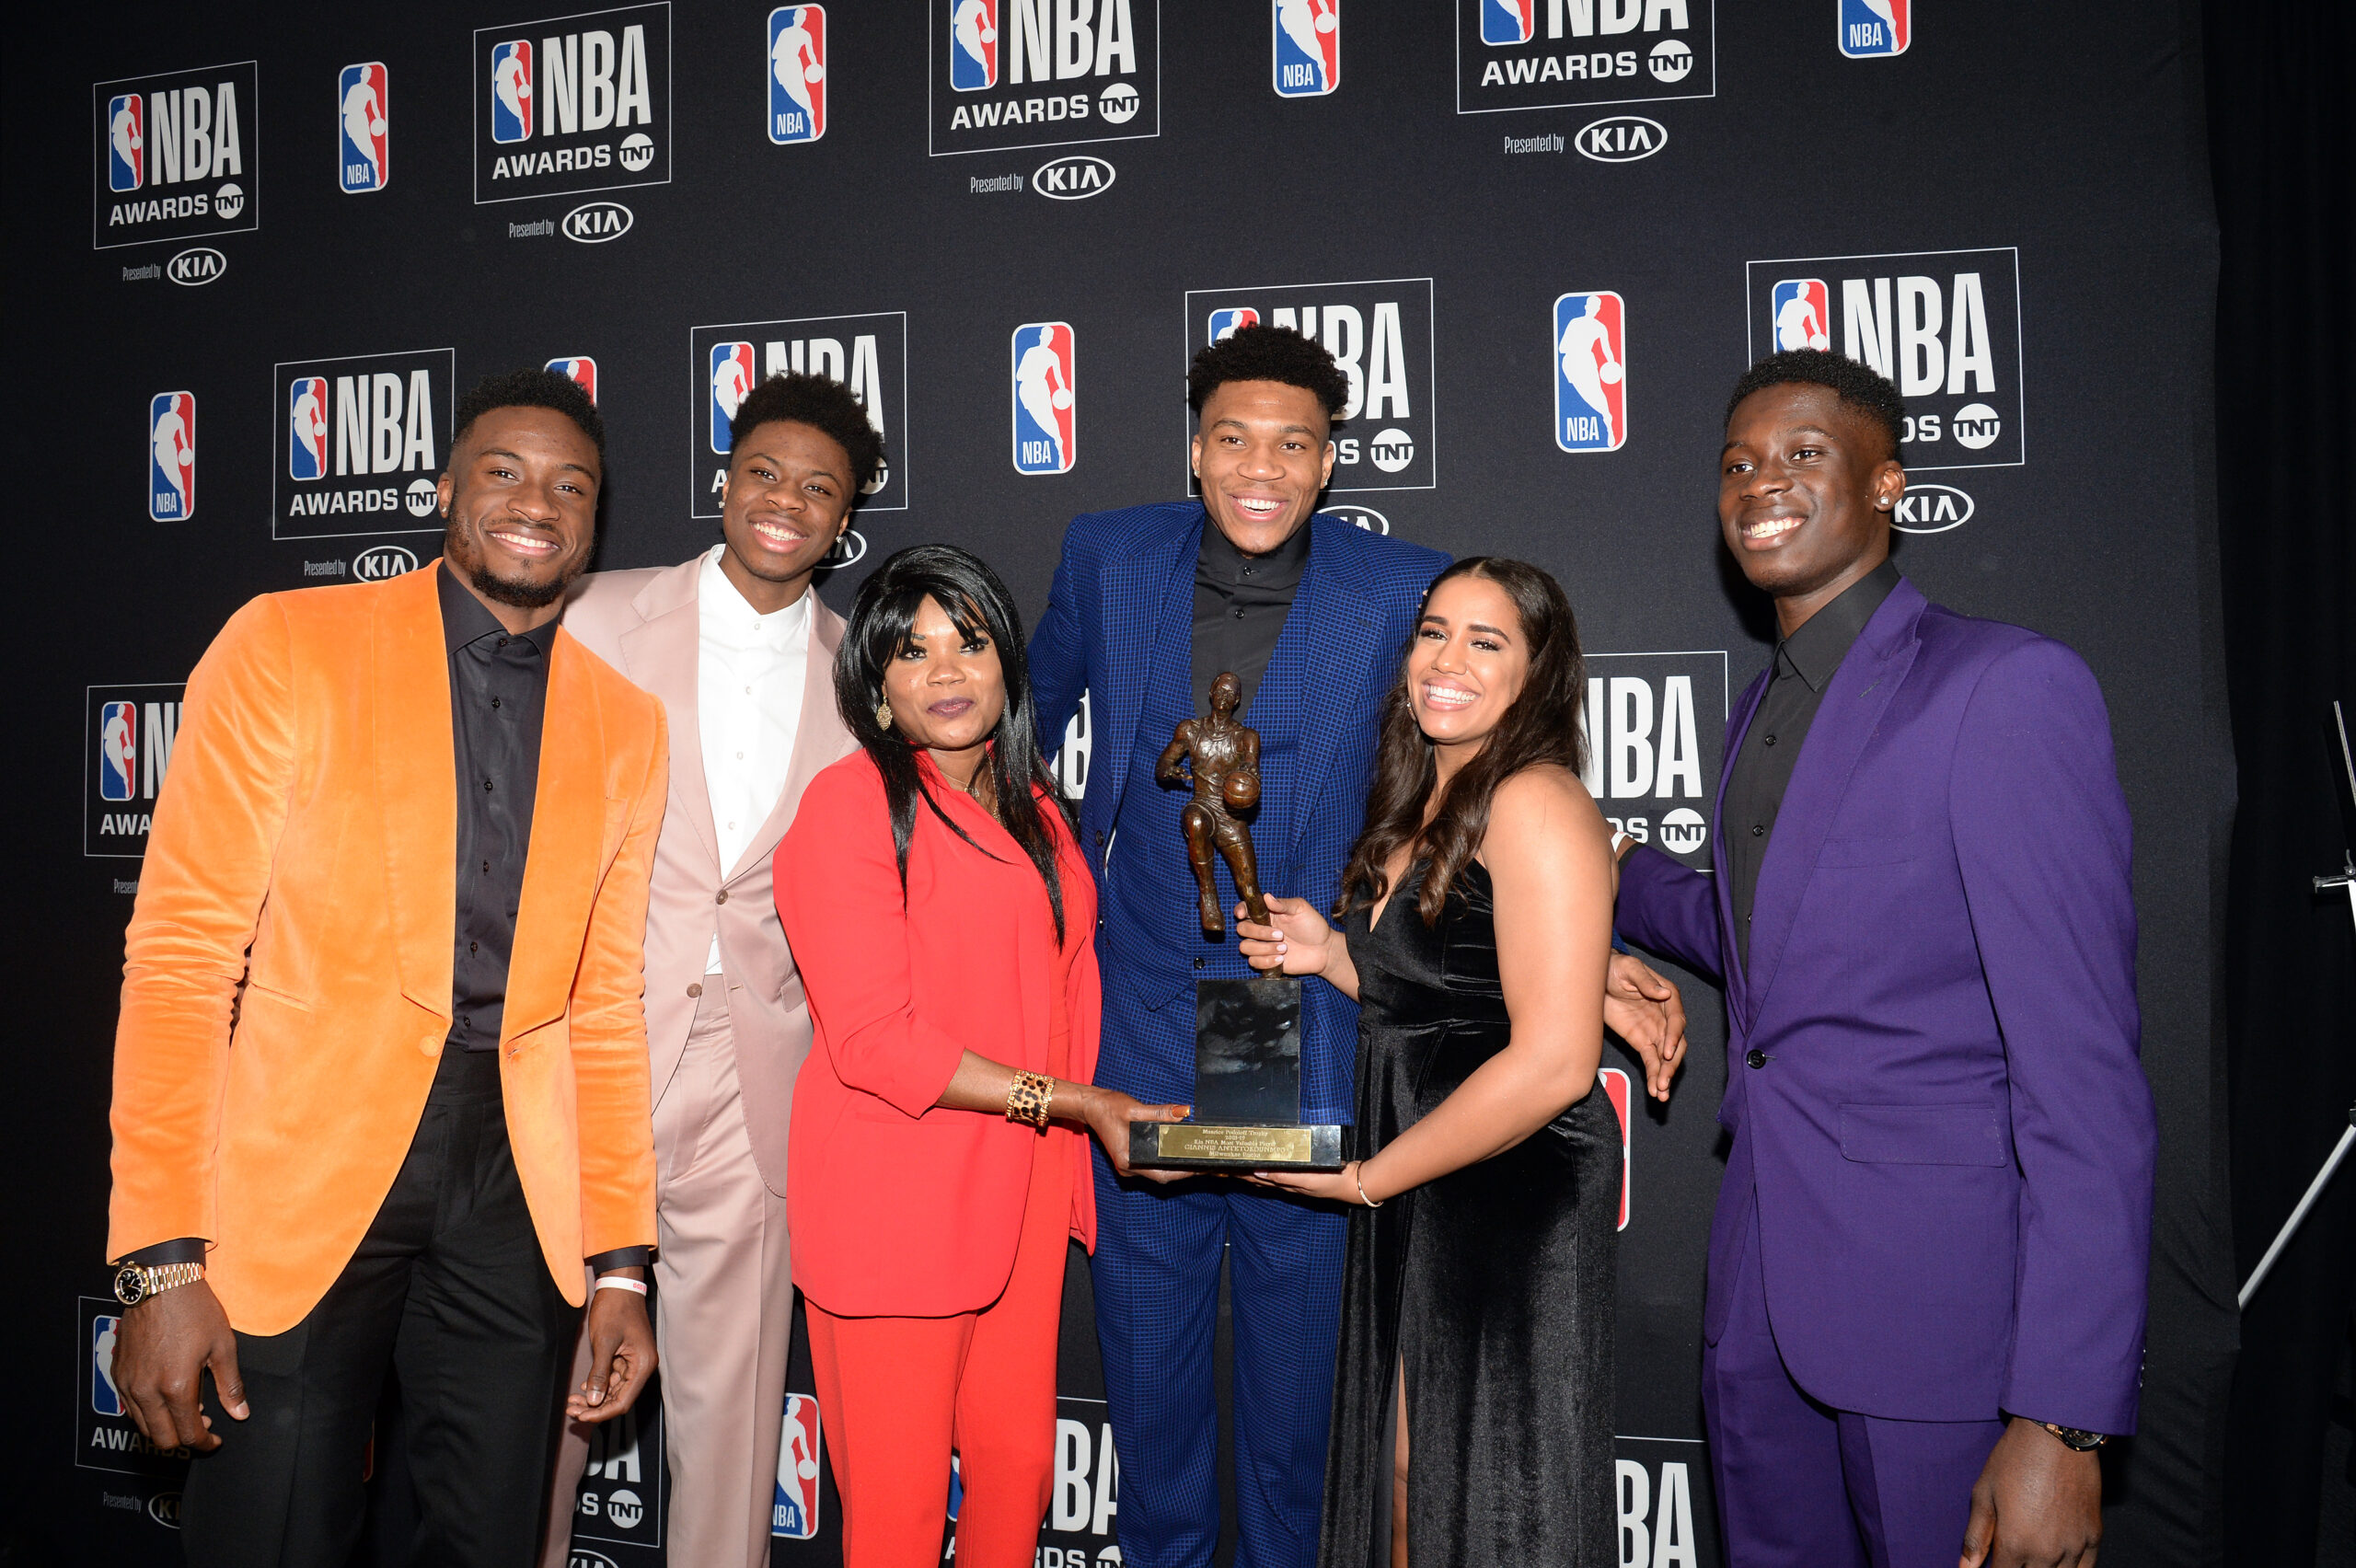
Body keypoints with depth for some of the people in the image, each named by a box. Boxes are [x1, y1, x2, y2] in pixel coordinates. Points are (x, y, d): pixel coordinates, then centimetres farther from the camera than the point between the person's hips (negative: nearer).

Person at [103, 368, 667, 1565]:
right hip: (301, 1162, -3)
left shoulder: (627, 723, 7)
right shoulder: (287, 645, -3)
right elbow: (180, 951, -7)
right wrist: (163, 1261, -13)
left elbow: (606, 1005, 9)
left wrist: (619, 1264, 5)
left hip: (515, 1184, 3)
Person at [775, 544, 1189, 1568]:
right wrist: (1066, 1100, -17)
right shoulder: (850, 804, -11)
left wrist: (1082, 1151, 8)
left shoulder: (1034, 809, 12)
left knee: (1019, 1461, 14)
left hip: (1019, 1189, 6)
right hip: (890, 1197, -6)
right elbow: (874, 1040, -17)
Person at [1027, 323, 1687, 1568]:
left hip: (1311, 1061, -2)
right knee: (1146, 1376, 17)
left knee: (1299, 1385, 14)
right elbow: (1028, 718, 17)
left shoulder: (1401, 592, -8)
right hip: (1139, 1049, 2)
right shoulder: (1108, 558, -1)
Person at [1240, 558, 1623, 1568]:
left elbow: (1552, 1060, -23)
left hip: (1513, 1209, -8)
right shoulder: (1425, 810, 12)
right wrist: (1330, 952, 4)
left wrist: (1365, 1178, -15)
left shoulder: (1535, 804, -16)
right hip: (1418, 1209, 8)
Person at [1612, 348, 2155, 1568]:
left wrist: (2063, 1421, -20)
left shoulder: (2008, 688, -14)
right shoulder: (1761, 711, 12)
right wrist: (1614, 871, 14)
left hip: (1938, 1306, -7)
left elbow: (2082, 1067, -18)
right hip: (1760, 1301, 7)